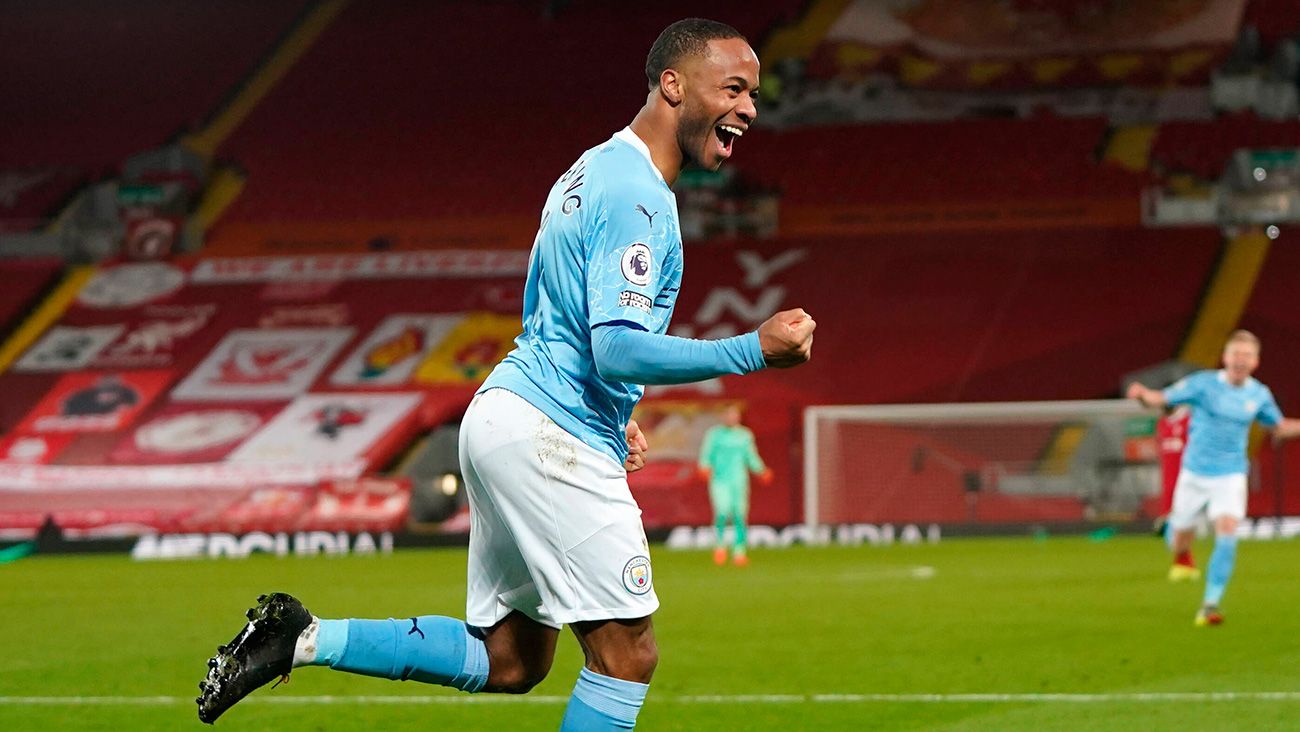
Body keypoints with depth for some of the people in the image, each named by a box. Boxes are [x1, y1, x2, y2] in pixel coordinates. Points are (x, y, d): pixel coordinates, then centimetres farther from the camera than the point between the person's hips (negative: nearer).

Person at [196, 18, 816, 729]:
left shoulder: (596, 171, 18)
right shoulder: (636, 196, -15)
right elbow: (619, 348, -24)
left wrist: (611, 419, 22)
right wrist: (755, 350, -26)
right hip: (551, 438, -10)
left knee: (507, 661, 13)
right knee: (628, 653, -7)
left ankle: (304, 638, 10)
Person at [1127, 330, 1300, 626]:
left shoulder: (1259, 395, 1)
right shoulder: (1203, 384, -9)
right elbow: (1162, 399, -9)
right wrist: (1142, 394, -31)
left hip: (1231, 476, 1)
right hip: (1195, 472, -1)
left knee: (1227, 532, -20)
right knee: (1181, 536, 7)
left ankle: (1210, 604, -15)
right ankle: (1182, 558, 48)